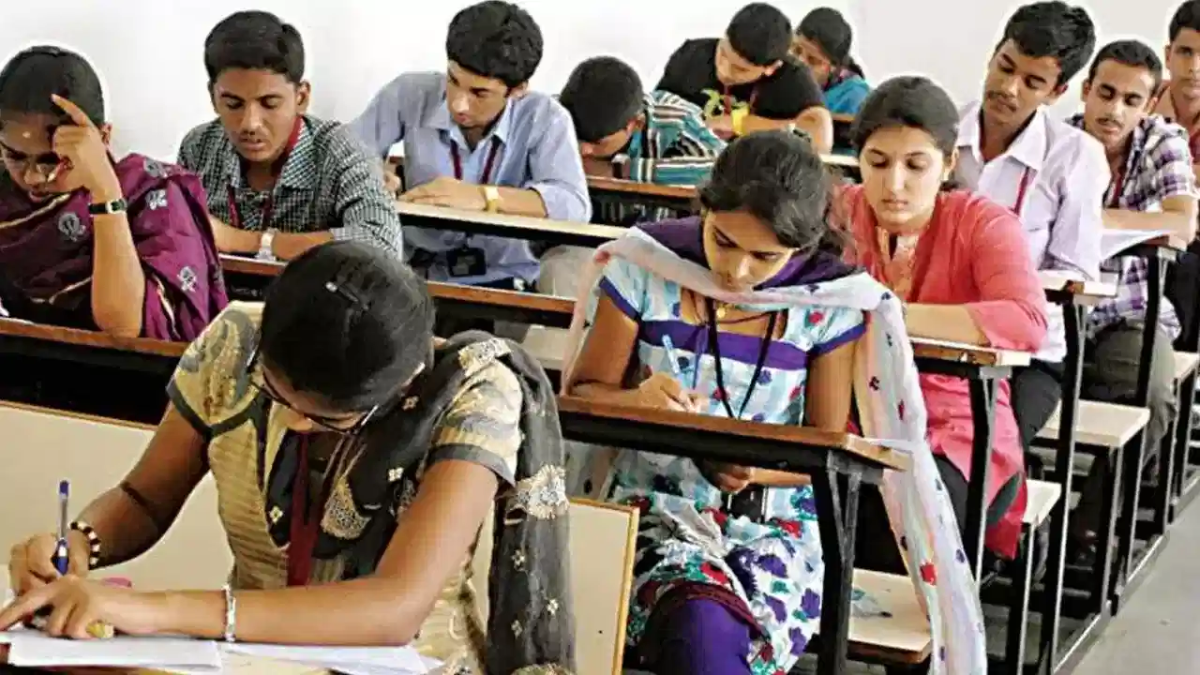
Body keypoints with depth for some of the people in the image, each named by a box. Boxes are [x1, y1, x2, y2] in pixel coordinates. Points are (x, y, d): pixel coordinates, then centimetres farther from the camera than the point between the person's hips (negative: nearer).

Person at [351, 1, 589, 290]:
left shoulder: (544, 117, -9)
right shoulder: (410, 94, -4)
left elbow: (575, 206, -22)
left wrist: (483, 196, -30)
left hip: (504, 282, -1)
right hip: (417, 275, 1)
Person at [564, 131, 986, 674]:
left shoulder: (832, 301, -2)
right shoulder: (644, 265, -3)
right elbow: (583, 393, 4)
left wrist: (756, 467, -17)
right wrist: (636, 401, -19)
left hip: (771, 526, 0)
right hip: (652, 506, 0)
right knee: (704, 626, -35)